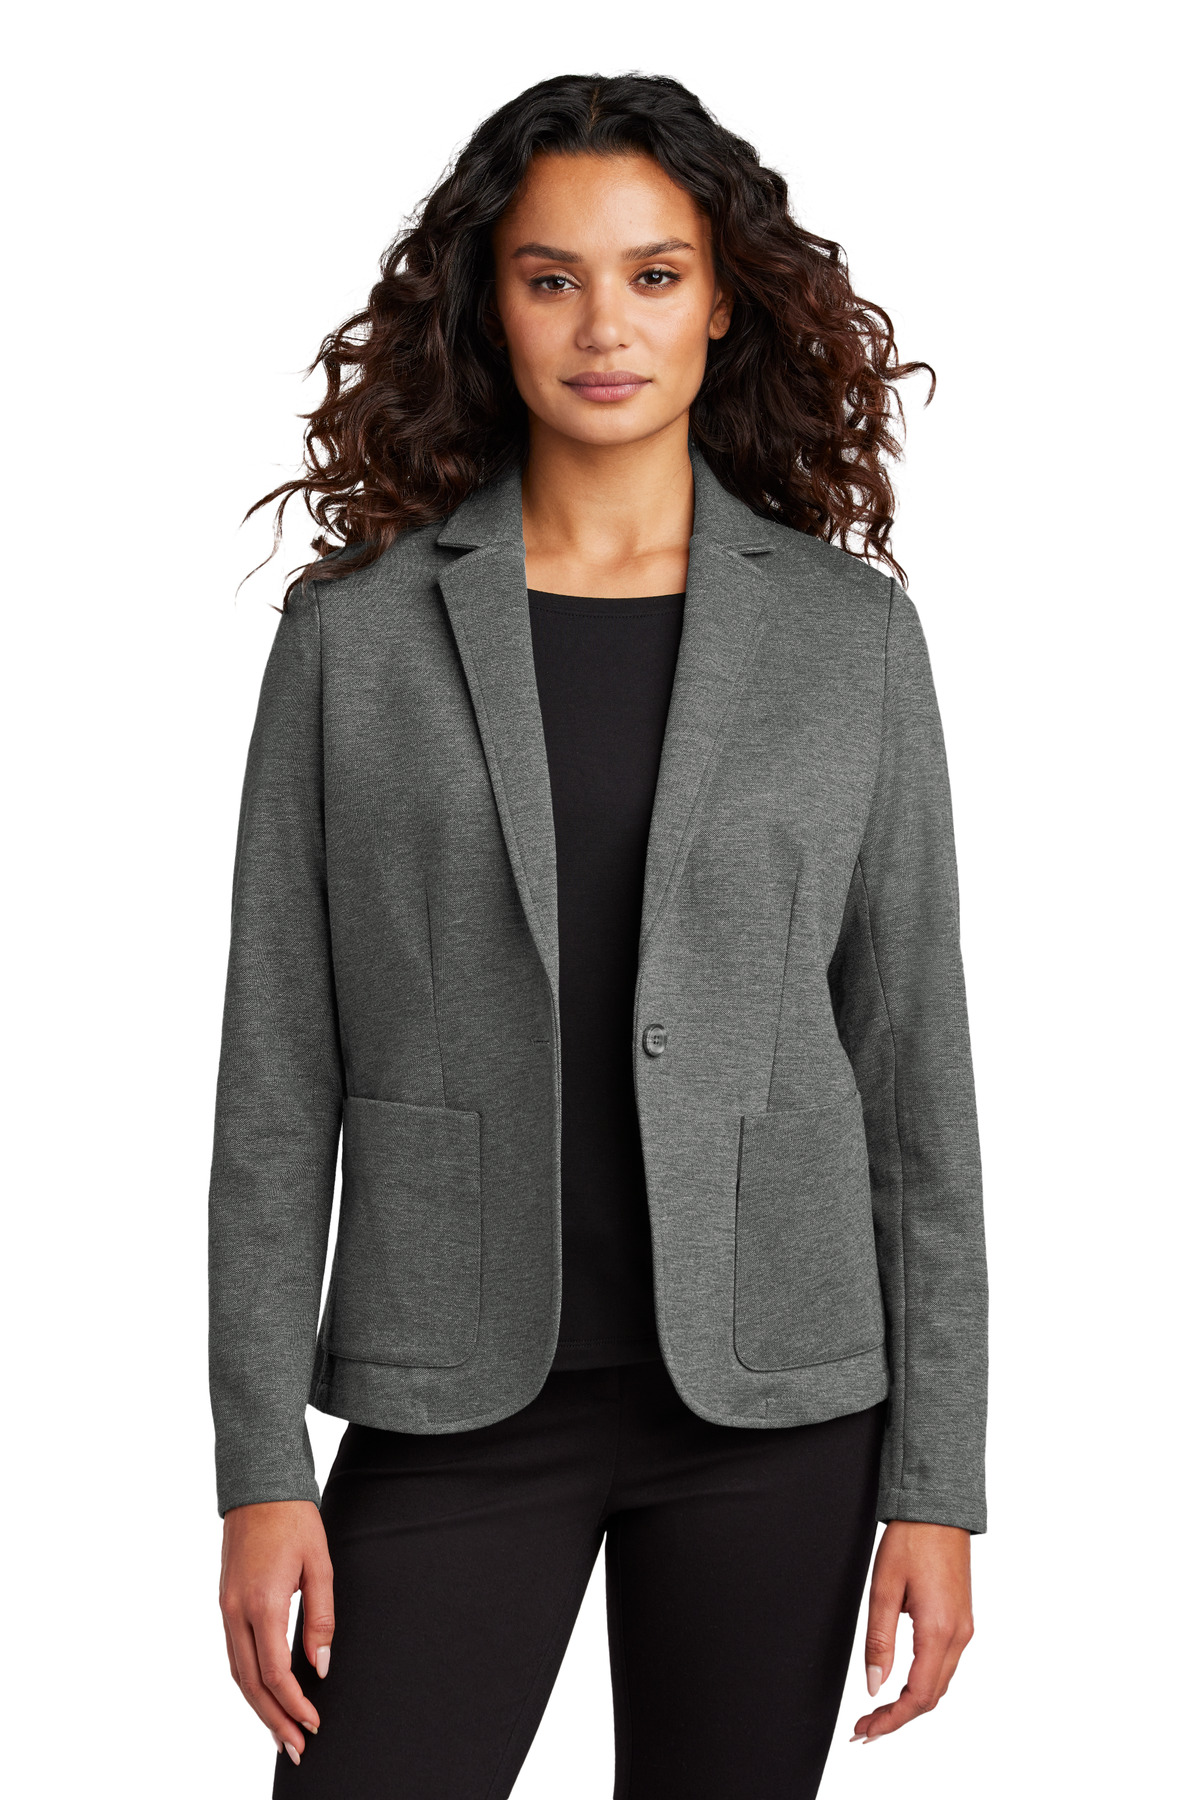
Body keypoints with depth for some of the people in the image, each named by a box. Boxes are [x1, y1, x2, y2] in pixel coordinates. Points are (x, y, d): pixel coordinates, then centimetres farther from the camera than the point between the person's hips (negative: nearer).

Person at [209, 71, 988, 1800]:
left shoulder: (850, 631, 2)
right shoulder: (356, 629, 1)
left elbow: (913, 1061, 3)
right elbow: (277, 1068, 1)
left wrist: (939, 1481, 0)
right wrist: (259, 1465, -4)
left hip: (772, 1392, 1)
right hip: (460, 1396, 0)